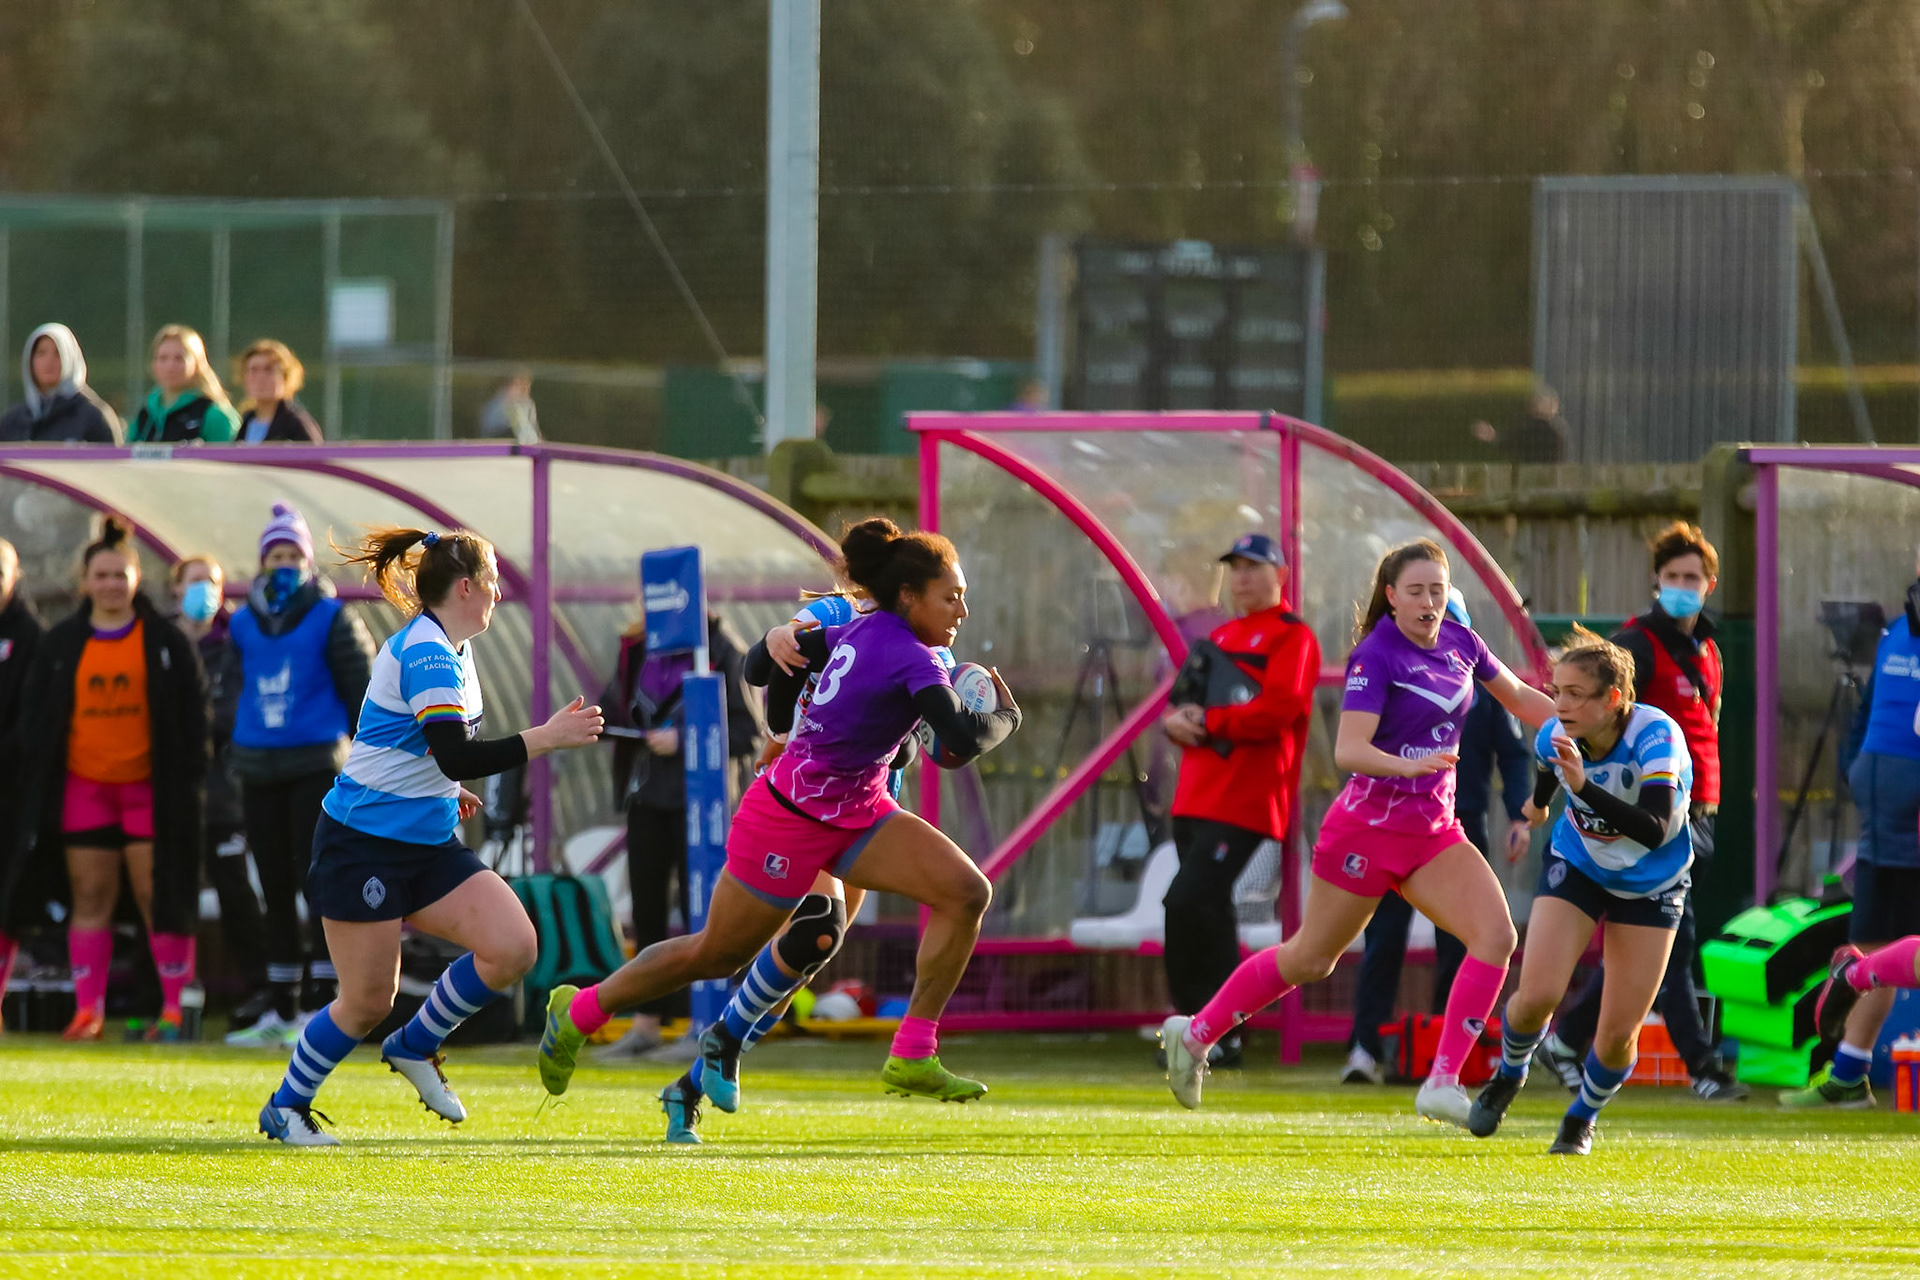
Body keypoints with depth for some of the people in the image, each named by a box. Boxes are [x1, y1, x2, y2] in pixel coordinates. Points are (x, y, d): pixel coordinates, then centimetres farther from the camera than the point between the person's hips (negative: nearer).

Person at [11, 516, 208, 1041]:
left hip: (150, 789, -2)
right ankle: (87, 1010, 3)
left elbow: (193, 716, 2)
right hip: (83, 788, 2)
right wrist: (37, 786, 5)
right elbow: (35, 717, 11)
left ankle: (174, 1007, -1)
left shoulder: (166, 643, 1)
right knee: (90, 894, 1)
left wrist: (189, 780, -4)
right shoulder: (62, 644, 8)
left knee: (158, 893, -5)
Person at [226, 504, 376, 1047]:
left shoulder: (331, 619, -2)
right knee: (276, 890, 8)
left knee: (317, 880, -10)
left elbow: (361, 691, -2)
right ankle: (282, 1012, 13)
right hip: (258, 768, 5)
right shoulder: (244, 625, 11)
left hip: (315, 765, -5)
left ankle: (323, 1006, -8)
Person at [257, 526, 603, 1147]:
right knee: (368, 1003, -4)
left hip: (428, 845, 9)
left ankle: (415, 1047, 12)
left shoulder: (450, 649, 11)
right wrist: (547, 738, -27)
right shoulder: (425, 653, -20)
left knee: (514, 948, -9)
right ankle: (285, 1107, 19)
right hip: (363, 845, -9)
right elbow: (456, 756, -29)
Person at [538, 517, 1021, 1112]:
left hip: (856, 813, 9)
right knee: (716, 954, 9)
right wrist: (1005, 715, -15)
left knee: (966, 892, -10)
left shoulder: (862, 633, 2)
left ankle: (912, 1059, -7)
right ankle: (580, 1011, 32)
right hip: (790, 822, -9)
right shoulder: (909, 655, -24)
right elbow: (963, 739, -35)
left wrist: (784, 716, 30)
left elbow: (766, 659, 12)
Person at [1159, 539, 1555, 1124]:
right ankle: (1195, 1033, 26)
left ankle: (1442, 1085, -14)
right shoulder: (1376, 656, -17)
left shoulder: (1459, 643, 3)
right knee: (1310, 958, 6)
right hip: (1370, 827, -6)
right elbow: (1348, 749, -27)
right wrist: (1406, 764, -44)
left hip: (1434, 829, 6)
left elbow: (1519, 698, 21)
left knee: (1496, 934, -15)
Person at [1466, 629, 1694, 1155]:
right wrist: (1540, 799, 31)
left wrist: (1584, 785, -52)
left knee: (1618, 1033, -4)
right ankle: (1509, 1075, 17)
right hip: (1577, 869, 2)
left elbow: (1653, 830, -44)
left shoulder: (1656, 736, -33)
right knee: (1537, 995, -18)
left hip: (1650, 887, -2)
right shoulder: (1555, 737, -19)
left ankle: (1582, 1118, 28)